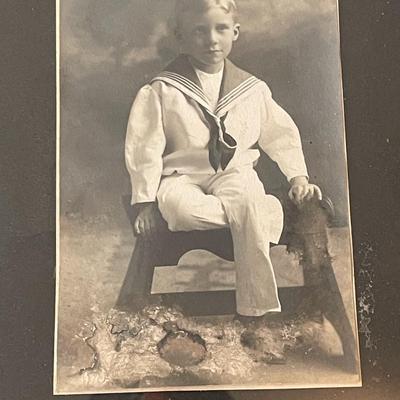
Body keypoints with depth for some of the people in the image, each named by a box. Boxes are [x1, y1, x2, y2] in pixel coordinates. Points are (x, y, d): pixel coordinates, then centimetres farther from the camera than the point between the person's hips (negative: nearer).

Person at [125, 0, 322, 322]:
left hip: (234, 172, 2)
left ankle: (257, 310, -26)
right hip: (182, 176, -1)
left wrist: (298, 177, 7)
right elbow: (145, 147, -3)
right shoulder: (162, 90, -2)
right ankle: (265, 210, -20)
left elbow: (281, 134, 17)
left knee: (247, 205, -34)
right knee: (181, 210, -37)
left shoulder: (253, 89, 6)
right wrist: (146, 202, -6)